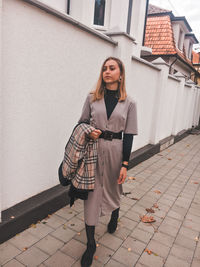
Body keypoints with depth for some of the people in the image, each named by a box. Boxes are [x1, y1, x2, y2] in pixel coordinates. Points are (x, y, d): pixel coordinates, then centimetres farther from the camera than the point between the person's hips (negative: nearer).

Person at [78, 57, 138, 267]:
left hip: (115, 151, 0)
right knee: (92, 193, 3)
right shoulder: (92, 98, 2)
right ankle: (91, 244, 20)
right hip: (93, 150, 0)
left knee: (113, 189, 19)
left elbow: (128, 135, -2)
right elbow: (82, 122, 10)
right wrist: (88, 132, -14)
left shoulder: (129, 103, 0)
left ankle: (114, 218, 54)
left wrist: (125, 164, -5)